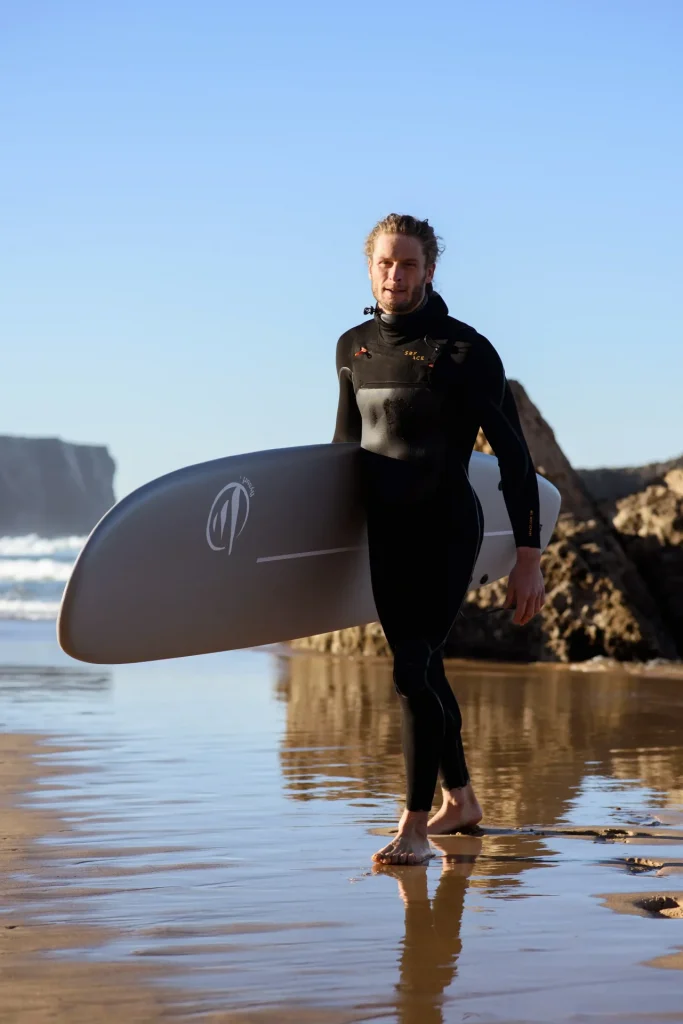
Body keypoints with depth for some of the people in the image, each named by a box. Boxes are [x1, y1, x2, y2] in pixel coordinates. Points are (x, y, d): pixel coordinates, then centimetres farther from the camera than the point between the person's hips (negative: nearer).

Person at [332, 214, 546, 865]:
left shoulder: (465, 350, -11)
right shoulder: (354, 348, 7)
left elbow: (513, 456, -11)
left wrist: (528, 556, -15)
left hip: (446, 528, -6)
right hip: (385, 530, 6)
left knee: (412, 669, -14)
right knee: (422, 666, 16)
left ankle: (414, 829, -9)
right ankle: (460, 799, 32)